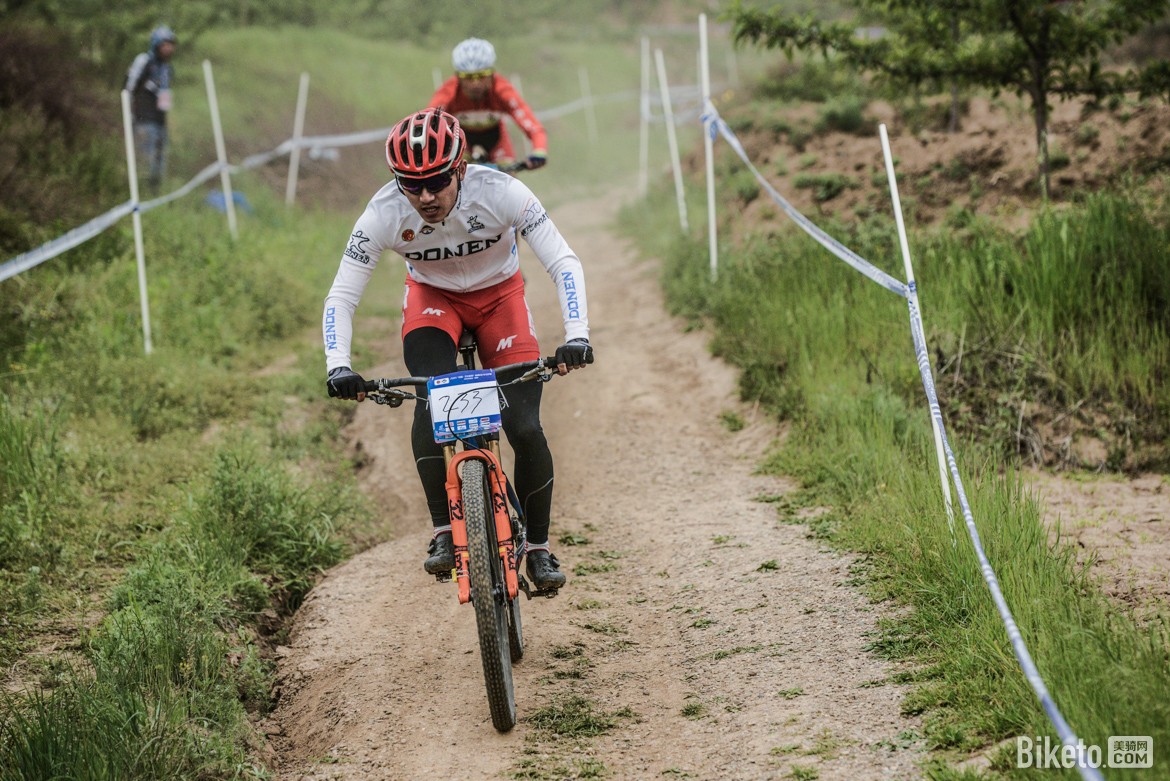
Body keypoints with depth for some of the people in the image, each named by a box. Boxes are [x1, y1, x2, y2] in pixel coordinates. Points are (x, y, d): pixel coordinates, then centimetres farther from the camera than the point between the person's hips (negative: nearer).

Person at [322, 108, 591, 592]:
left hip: (498, 295, 0)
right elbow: (341, 296, -24)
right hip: (432, 297, 1)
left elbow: (563, 263, -30)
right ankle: (443, 532, -18)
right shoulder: (383, 214, -29)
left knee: (524, 428, -13)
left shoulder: (500, 193, -33)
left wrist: (577, 336, -43)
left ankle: (538, 548, 7)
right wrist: (338, 367, -39)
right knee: (432, 401, -29)